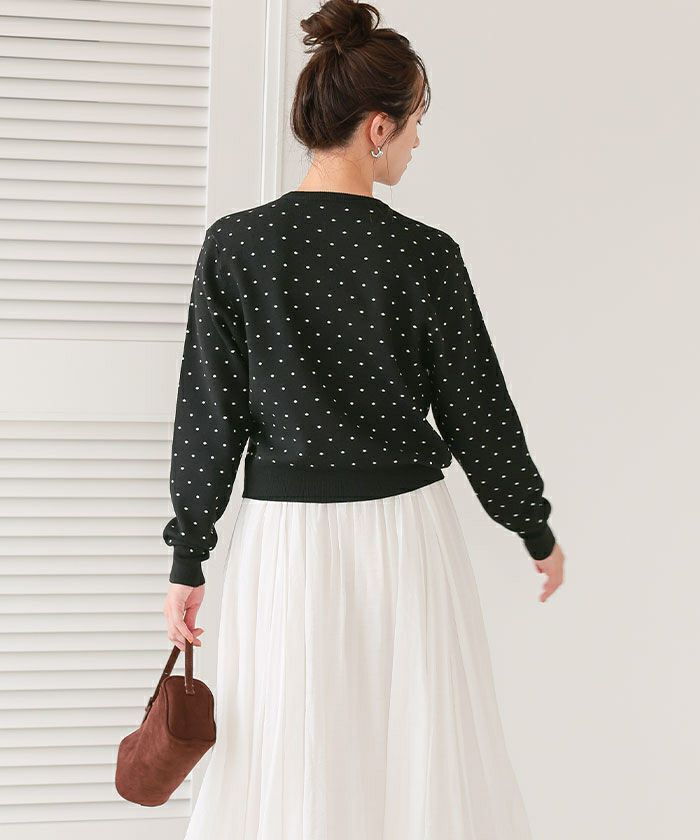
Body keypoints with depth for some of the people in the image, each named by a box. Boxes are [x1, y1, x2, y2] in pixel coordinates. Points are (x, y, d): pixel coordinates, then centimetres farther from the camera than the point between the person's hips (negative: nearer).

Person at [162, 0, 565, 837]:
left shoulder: (234, 245, -4)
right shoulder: (424, 255, -8)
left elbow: (209, 411, -3)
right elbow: (477, 409, -1)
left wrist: (187, 560, 4)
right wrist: (537, 529, 13)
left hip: (284, 534, 1)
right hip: (404, 530, -1)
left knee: (285, 770, 8)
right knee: (421, 757, 10)